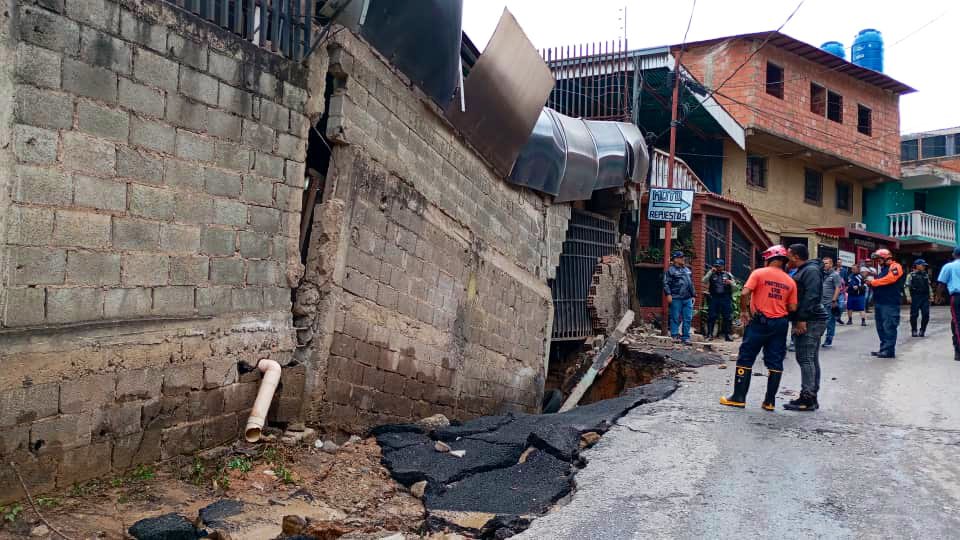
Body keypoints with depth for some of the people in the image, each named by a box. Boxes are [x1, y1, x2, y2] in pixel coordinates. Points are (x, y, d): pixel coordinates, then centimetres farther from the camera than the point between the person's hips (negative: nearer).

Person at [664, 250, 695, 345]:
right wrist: (668, 294, -17)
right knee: (675, 318, -2)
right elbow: (666, 283, -8)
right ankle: (674, 335, 5)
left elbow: (691, 284, 24)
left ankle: (686, 337, 9)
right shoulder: (671, 270, -2)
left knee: (688, 318, 4)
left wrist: (693, 295, 20)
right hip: (676, 298, -6)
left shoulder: (687, 270, 19)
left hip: (688, 299, 6)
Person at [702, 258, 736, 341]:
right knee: (712, 316, -3)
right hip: (714, 298, -1)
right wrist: (710, 272, -12)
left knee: (727, 317, 2)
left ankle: (727, 335, 9)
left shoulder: (728, 275, 13)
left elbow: (734, 285, 10)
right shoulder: (711, 275, 9)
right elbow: (704, 281, -6)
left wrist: (730, 282, -13)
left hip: (726, 298, 1)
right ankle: (710, 334, 3)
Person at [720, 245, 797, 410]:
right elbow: (792, 307, 3)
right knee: (775, 362, 8)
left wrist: (744, 311, -2)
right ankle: (770, 401, 9)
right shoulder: (790, 282, 6)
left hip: (760, 321, -3)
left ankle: (739, 397, 4)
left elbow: (745, 293, -16)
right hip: (780, 323, 4)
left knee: (745, 359, 4)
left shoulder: (759, 273, -5)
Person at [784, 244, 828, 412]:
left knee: (805, 359, -11)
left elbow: (811, 296, -22)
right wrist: (799, 319, 19)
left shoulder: (811, 271, -12)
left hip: (810, 321, -11)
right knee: (811, 359, 13)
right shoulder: (803, 271, 21)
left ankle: (807, 398, -10)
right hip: (811, 321, 11)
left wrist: (802, 319, -23)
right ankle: (811, 397, 19)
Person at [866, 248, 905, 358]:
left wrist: (873, 282, -14)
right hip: (880, 303, 9)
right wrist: (871, 283, -2)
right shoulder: (883, 269, 23)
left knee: (889, 327, -9)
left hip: (890, 303, -9)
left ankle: (889, 350, -8)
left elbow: (890, 278, -20)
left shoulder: (895, 267, -4)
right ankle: (883, 349, 16)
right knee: (881, 327, 11)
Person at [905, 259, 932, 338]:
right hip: (915, 298, -4)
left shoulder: (926, 275, 14)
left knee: (926, 315, -1)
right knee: (914, 315, -1)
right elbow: (906, 287, -4)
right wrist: (908, 297, -13)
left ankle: (922, 330, 12)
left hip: (925, 298, 4)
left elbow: (929, 286, 20)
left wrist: (930, 296, 14)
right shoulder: (911, 275, 0)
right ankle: (914, 331, 9)